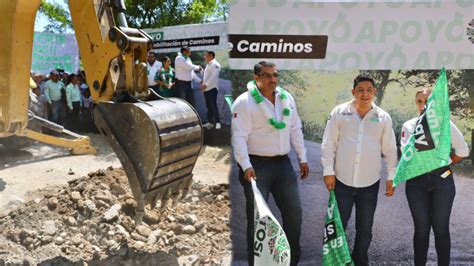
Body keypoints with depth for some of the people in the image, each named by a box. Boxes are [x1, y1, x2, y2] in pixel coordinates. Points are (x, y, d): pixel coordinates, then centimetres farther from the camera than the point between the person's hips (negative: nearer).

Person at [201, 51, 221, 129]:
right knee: (208, 106, 10)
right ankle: (210, 122, 16)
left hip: (212, 88, -9)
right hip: (206, 89, 9)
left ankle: (217, 122, -8)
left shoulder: (215, 64, -10)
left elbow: (213, 76, -20)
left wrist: (206, 85, -20)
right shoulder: (208, 64, 21)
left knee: (213, 106, -11)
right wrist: (203, 84, 13)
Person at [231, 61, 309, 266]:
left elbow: (296, 130, 14)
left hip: (283, 163, 6)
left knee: (294, 211, 11)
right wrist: (246, 166, -26)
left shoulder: (287, 98, 9)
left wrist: (302, 158, 12)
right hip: (257, 165, -6)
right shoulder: (244, 102, -11)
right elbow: (239, 137, -16)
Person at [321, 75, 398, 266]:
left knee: (365, 228, 14)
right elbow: (328, 144, -2)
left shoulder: (383, 117, 3)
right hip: (342, 180, -2)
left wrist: (391, 176, 7)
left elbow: (390, 149, 8)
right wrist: (328, 171, -6)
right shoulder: (339, 112, -2)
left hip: (370, 182, 2)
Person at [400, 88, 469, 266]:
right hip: (417, 181, 0)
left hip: (442, 180, 0)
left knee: (441, 228, 6)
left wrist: (444, 164, 4)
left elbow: (463, 151, 7)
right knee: (421, 229, 7)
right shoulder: (409, 125, 3)